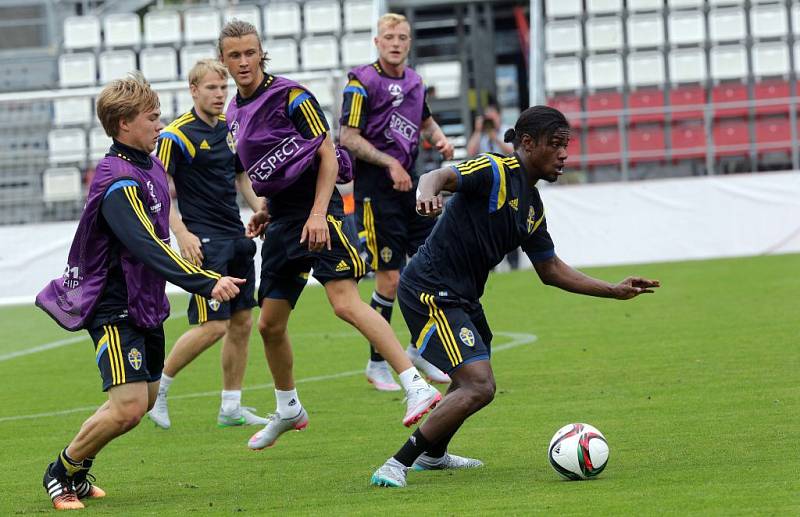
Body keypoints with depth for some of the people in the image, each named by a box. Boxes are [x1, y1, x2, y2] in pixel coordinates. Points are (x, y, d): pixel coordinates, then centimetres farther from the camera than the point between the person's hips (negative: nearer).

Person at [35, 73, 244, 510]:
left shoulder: (148, 168, 8)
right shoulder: (118, 183, -23)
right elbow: (147, 247, -34)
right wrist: (205, 283, -41)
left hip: (146, 304, 10)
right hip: (115, 309, -10)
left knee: (145, 399, 16)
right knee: (128, 406, -16)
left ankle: (77, 470, 30)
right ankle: (62, 473, 5)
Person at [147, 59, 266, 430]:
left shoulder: (231, 128, 12)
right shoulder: (177, 135, -11)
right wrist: (182, 234, -21)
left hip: (236, 236, 8)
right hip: (204, 242, -8)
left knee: (241, 322, 7)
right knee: (213, 325, -13)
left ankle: (231, 407, 14)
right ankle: (157, 387, 3)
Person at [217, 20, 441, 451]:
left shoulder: (290, 96, -9)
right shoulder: (235, 112, 13)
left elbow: (327, 155, -10)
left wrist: (317, 213, -20)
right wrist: (266, 212, 12)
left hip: (315, 212, -8)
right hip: (282, 221, 8)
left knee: (345, 303, -23)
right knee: (269, 324, 10)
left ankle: (417, 387, -28)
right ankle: (288, 411, 31)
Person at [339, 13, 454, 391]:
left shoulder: (413, 81, 12)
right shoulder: (362, 81, -10)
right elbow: (348, 137, -15)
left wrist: (439, 138, 8)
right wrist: (390, 164, -20)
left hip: (409, 183, 7)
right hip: (375, 188, -7)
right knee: (389, 280, -6)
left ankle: (420, 348, 22)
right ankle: (377, 364, 7)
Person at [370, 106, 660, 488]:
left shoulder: (532, 205, 13)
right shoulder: (496, 171, -14)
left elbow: (551, 269, 20)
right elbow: (442, 176, -30)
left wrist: (615, 291, 16)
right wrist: (429, 190, -55)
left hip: (463, 297, 10)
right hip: (431, 292, -10)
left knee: (474, 381, 30)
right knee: (479, 387, -20)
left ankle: (433, 454, 51)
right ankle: (397, 466, -16)